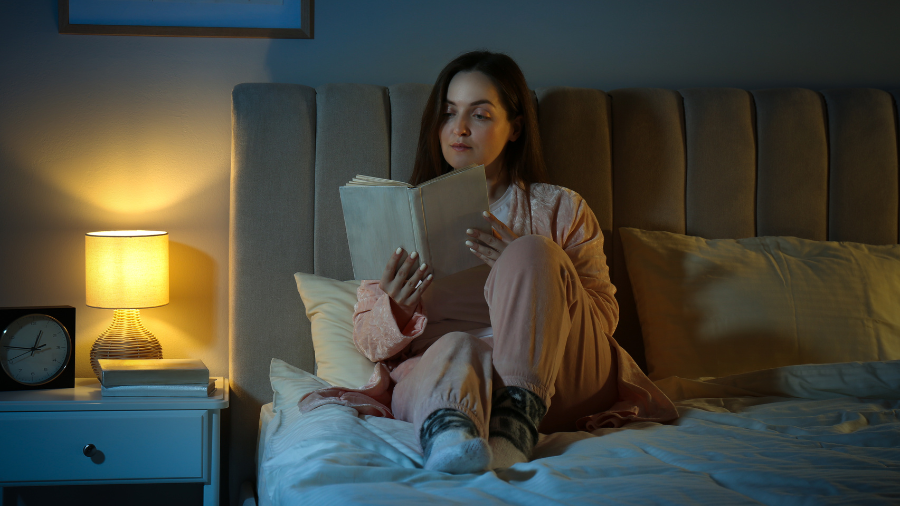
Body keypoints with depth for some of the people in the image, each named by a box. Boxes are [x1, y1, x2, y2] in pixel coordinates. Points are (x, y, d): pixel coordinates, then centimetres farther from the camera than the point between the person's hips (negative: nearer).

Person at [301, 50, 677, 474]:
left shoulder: (561, 209, 19)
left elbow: (605, 316, 7)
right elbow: (367, 340, 15)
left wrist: (526, 271, -11)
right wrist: (397, 308, -11)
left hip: (552, 375, 1)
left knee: (532, 252, -25)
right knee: (458, 349, -36)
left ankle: (518, 418, -40)